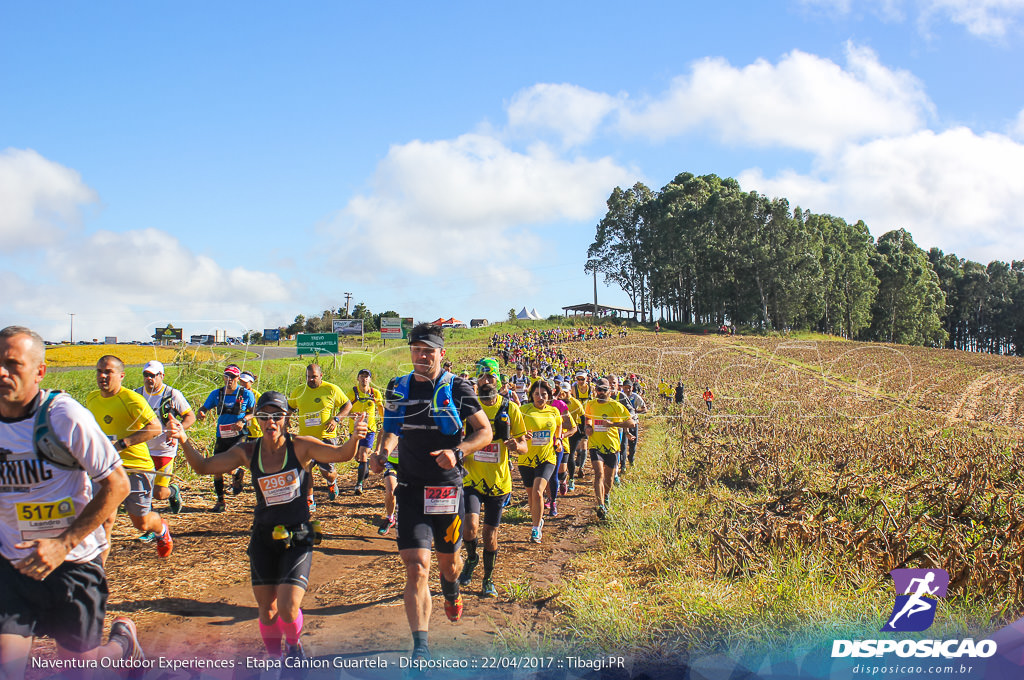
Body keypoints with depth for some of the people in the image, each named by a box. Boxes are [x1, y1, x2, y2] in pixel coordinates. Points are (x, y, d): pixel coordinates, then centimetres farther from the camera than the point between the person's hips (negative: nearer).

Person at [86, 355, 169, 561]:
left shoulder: (131, 399, -14)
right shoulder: (91, 399, 6)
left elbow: (155, 428, -22)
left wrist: (121, 444, -25)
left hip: (136, 466, -4)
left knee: (142, 524, 9)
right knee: (105, 520, -12)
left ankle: (161, 528, 44)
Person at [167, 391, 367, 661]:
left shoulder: (301, 447, -9)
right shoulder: (247, 452, -1)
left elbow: (340, 454, -20)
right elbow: (203, 467, -2)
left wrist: (354, 438, -42)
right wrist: (184, 441, -19)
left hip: (298, 539, -3)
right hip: (263, 539, 3)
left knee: (288, 609, -12)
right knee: (266, 610, 8)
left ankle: (294, 646, 22)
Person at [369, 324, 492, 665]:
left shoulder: (457, 388, -4)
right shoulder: (398, 388, 6)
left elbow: (485, 432, -3)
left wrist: (457, 452, -19)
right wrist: (382, 452, -2)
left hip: (448, 488, -1)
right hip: (412, 489, 1)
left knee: (448, 560, 18)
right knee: (416, 568, -12)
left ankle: (451, 590, 55)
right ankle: (420, 649, -10)